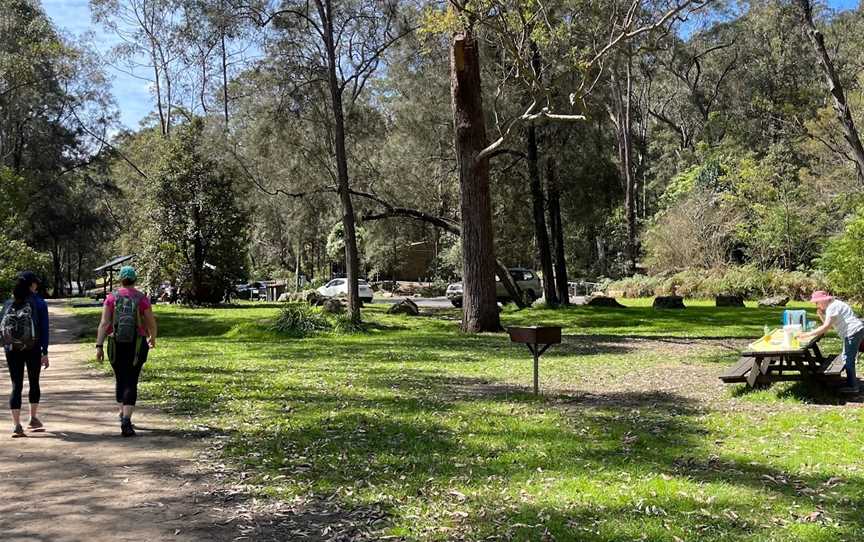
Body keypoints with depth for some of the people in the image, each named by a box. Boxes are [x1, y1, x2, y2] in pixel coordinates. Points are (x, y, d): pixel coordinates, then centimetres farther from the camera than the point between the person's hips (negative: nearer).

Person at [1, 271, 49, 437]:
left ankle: (16, 425, -3)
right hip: (33, 350, -2)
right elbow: (44, 329, -8)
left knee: (16, 386, 5)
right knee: (34, 382, 17)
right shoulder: (39, 303, -6)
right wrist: (45, 353, -4)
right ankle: (33, 419, 28)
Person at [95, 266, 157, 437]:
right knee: (131, 383, -2)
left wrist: (99, 346, -9)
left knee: (120, 381, 20)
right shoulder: (142, 299, -3)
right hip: (136, 345, -2)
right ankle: (126, 422, -15)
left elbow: (104, 323, -8)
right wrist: (152, 339, 19)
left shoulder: (111, 297, 0)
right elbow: (151, 323, 0)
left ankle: (123, 415, 31)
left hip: (116, 345, 2)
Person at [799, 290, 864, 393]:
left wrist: (807, 335, -25)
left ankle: (852, 387, -2)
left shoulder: (832, 307, -17)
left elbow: (826, 327, -24)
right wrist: (820, 315, 1)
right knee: (847, 358, 19)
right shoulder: (831, 306, 15)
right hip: (851, 333, 11)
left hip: (853, 332, -11)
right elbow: (828, 325, 15)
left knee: (848, 359, -6)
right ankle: (851, 382, 28)